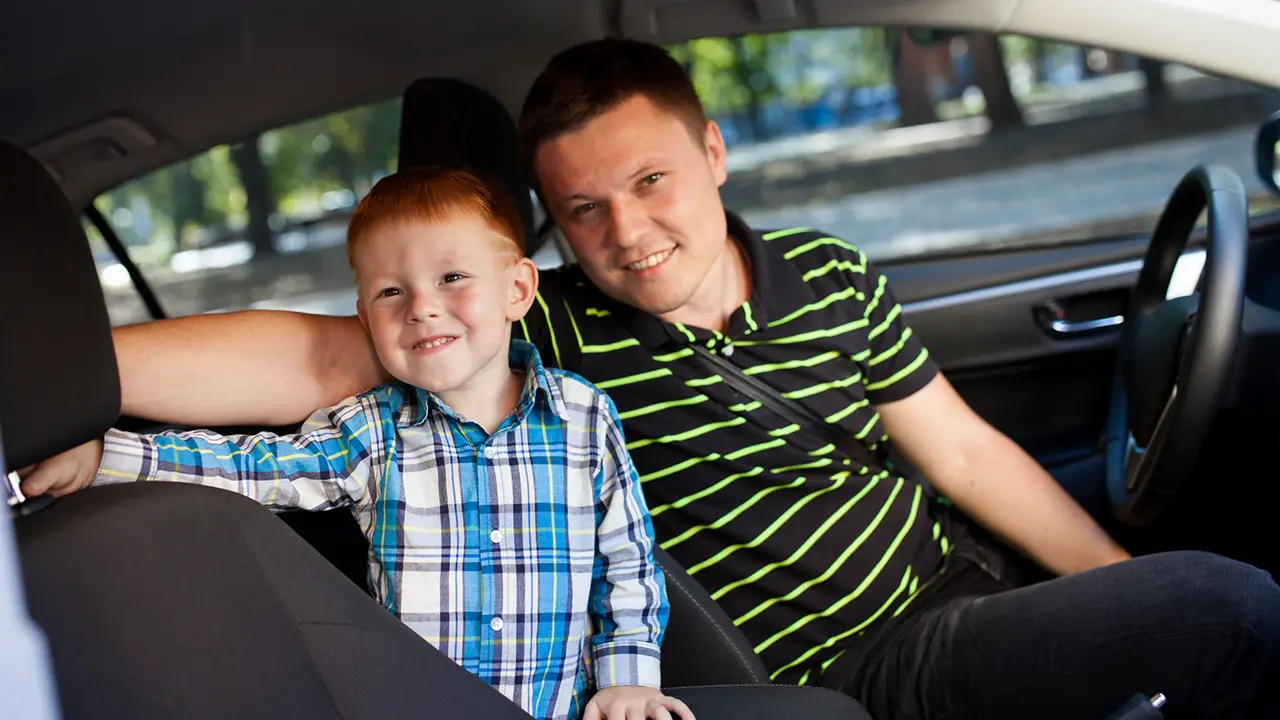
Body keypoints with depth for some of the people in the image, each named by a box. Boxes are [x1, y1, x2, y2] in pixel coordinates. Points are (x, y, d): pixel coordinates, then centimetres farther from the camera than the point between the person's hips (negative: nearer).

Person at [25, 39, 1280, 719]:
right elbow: (315, 358, -20)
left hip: (966, 578, 6)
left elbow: (964, 452, 8)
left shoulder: (829, 276, 2)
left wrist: (1128, 587, 8)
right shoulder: (549, 339, -10)